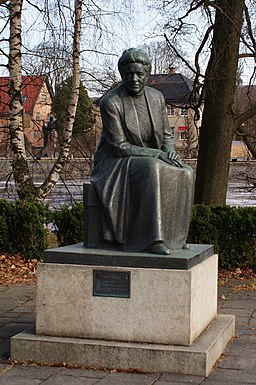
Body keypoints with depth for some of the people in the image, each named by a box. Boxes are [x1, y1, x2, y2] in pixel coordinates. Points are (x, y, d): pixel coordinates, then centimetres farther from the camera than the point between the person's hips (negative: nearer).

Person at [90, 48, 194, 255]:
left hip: (150, 160, 6)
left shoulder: (156, 97, 2)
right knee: (153, 170, -35)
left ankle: (174, 235, -8)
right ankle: (152, 240, -33)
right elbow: (119, 147, -19)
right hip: (116, 162, -6)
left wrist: (170, 151, -14)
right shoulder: (110, 102, -17)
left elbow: (167, 135, 9)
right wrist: (157, 154, -24)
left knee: (185, 174, -17)